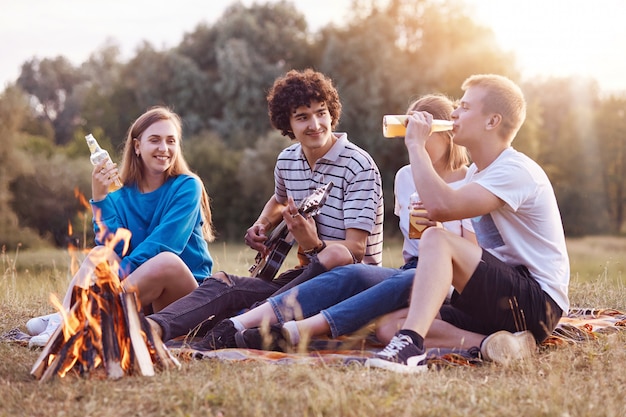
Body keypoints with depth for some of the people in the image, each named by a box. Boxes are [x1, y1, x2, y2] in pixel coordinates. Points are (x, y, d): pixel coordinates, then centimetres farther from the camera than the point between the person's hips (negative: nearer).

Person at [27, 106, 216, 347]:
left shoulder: (187, 187, -4)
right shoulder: (121, 196, 6)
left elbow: (163, 244, -17)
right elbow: (113, 246, -9)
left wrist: (120, 272, -27)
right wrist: (99, 198, -18)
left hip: (189, 294, -3)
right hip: (143, 298, 4)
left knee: (165, 261, -34)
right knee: (102, 253, -20)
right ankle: (61, 322, -42)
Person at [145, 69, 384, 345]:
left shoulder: (359, 166, -13)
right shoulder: (287, 161, 6)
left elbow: (356, 249, -20)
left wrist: (314, 245, -39)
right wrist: (262, 225, 9)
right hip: (306, 275, 6)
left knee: (337, 256, -40)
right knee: (222, 282, -15)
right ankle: (153, 327, -43)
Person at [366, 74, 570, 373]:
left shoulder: (515, 170, -13)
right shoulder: (476, 172, 18)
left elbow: (441, 206, -29)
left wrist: (416, 144, -16)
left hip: (538, 304, -9)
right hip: (507, 300, 9)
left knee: (436, 238, -27)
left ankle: (410, 345, -39)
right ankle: (491, 343, -20)